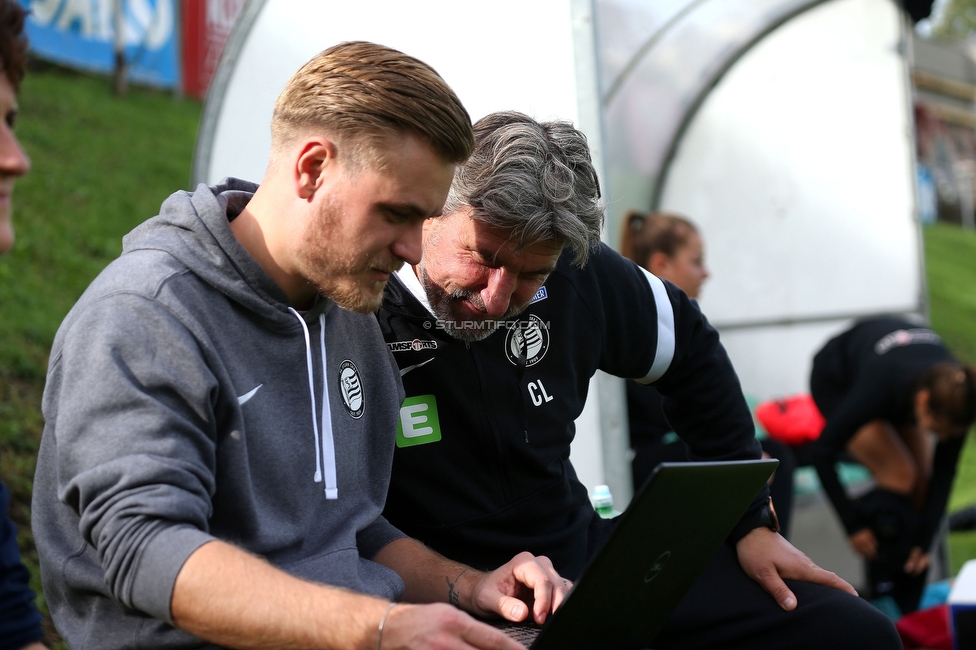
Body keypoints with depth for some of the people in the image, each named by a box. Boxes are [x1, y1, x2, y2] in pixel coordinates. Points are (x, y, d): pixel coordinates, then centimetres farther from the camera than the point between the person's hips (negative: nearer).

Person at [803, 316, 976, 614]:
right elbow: (821, 454, -31)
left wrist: (926, 539, -20)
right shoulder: (880, 388, -43)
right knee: (899, 477, -20)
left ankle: (909, 602, -2)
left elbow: (944, 472, -17)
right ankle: (885, 593, -9)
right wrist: (854, 526, -27)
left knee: (922, 482, -10)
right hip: (835, 382, -4)